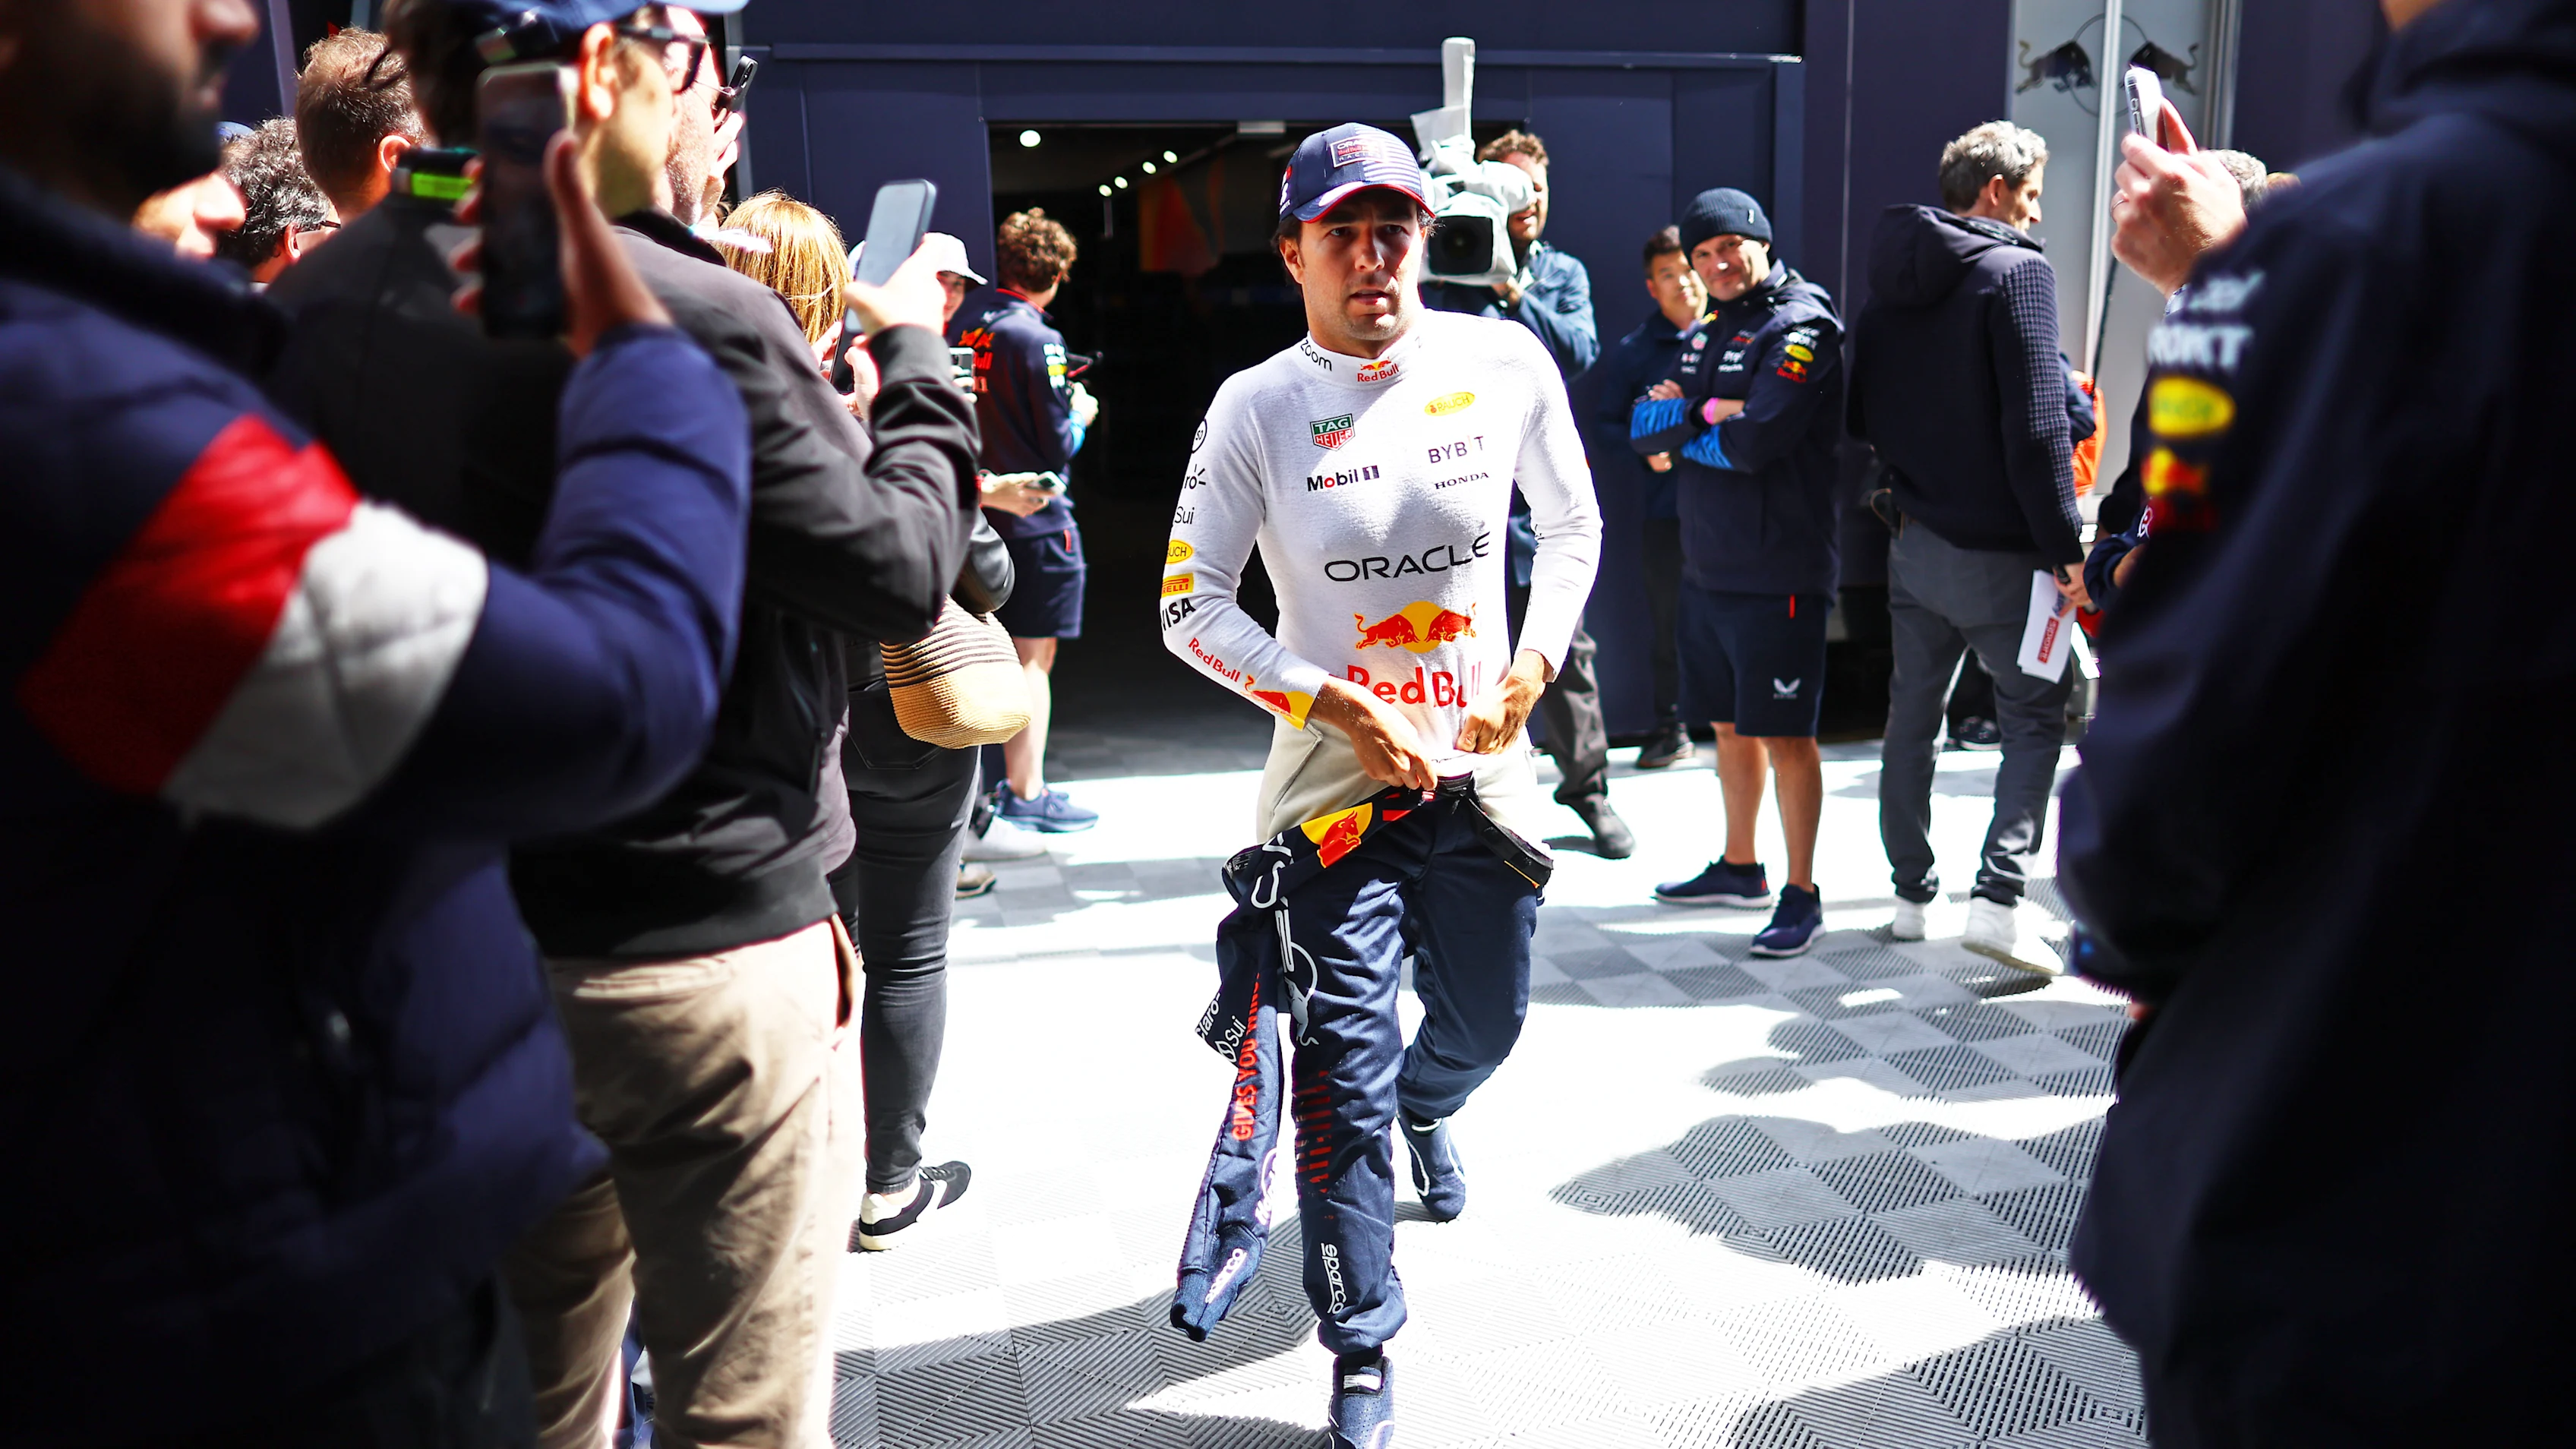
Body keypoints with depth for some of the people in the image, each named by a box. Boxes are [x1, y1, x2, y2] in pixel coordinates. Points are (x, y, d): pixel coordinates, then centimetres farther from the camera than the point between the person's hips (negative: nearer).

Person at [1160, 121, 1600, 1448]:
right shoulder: (1256, 408, -9)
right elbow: (1191, 606, -8)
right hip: (1337, 780, -3)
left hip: (1485, 769, 3)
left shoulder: (1508, 363, -4)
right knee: (1345, 1075, -3)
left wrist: (1532, 666, -2)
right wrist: (1341, 706, -17)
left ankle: (1425, 1110, 59)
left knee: (1484, 1023, 20)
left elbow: (1573, 525, 11)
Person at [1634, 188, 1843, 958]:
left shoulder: (1801, 326, -10)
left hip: (1777, 573, -8)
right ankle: (1738, 868, 32)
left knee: (1785, 735, -2)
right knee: (1729, 723, 18)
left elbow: (1755, 442, -23)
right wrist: (1707, 414, -12)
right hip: (1705, 567, 8)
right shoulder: (1708, 333, 16)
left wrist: (1683, 429, -6)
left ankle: (1801, 895, 8)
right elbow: (1642, 429, 5)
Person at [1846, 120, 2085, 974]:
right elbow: (2038, 426, -18)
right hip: (1996, 551, -6)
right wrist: (2065, 550, -15)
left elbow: (1862, 416, 15)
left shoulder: (1890, 281, 9)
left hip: (1913, 543, 6)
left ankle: (1912, 897, 22)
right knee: (2036, 718, 5)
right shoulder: (2017, 272, -12)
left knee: (1913, 717, 14)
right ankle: (1997, 898, -6)